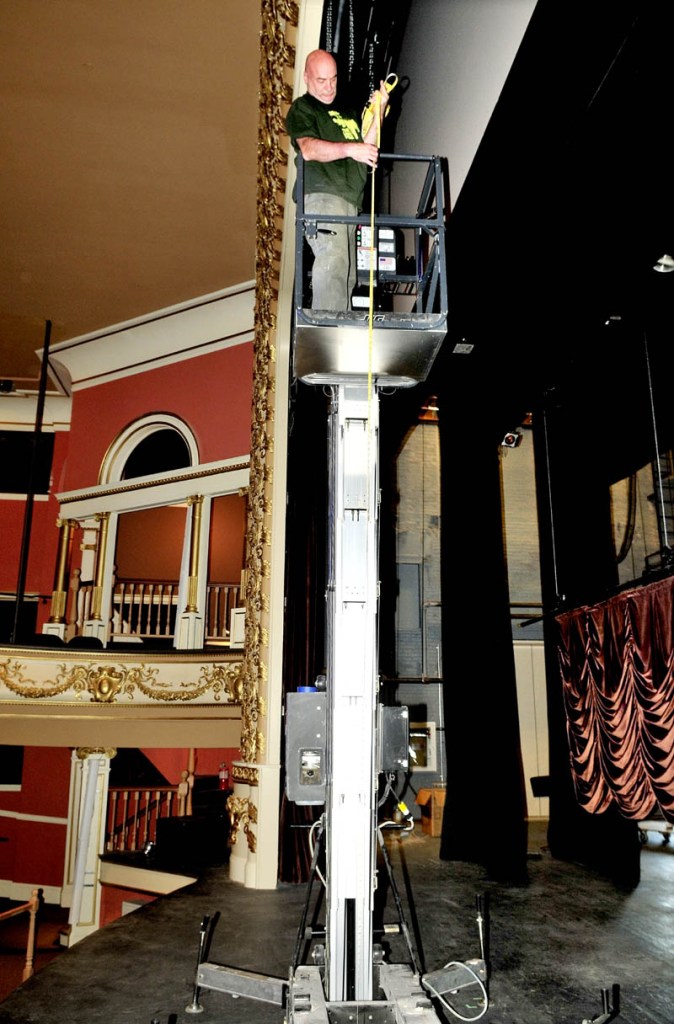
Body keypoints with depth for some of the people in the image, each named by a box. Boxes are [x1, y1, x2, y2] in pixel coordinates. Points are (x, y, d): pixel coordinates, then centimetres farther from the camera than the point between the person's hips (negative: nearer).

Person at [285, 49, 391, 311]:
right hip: (322, 197, -8)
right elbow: (308, 148, -12)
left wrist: (378, 113, 10)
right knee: (333, 263, -25)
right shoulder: (301, 109, 7)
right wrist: (349, 149, -25)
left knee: (347, 275, 1)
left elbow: (365, 148, 21)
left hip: (350, 202, 8)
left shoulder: (346, 113, 30)